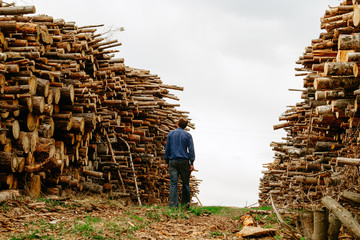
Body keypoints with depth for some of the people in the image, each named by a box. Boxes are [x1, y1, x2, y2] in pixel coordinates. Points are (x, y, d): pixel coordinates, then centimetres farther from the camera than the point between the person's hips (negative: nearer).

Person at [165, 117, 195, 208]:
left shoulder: (170, 134, 6)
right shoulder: (188, 135, 1)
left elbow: (167, 149, 8)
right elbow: (191, 150, -3)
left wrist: (167, 162, 14)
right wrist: (192, 163, -2)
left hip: (173, 161, 1)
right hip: (184, 161, -1)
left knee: (173, 184, -1)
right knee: (185, 183, 10)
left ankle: (173, 205, -6)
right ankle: (185, 202, 16)